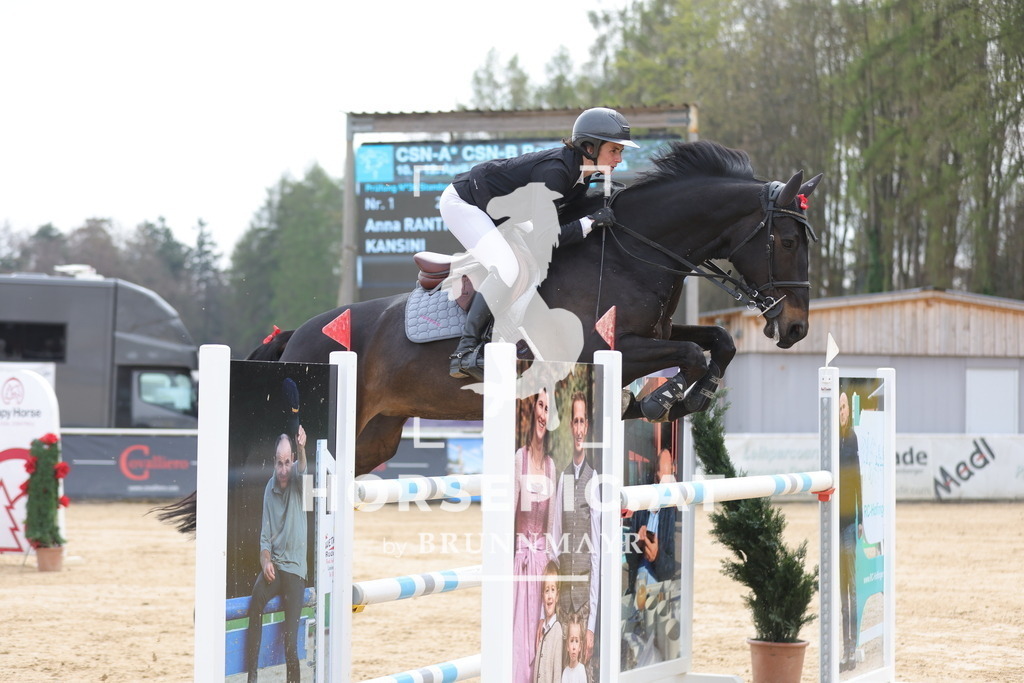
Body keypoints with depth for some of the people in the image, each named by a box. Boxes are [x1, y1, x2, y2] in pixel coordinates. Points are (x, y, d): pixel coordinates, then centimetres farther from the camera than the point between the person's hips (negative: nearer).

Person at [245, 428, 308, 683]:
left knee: (290, 641, -14)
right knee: (256, 598, -27)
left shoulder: (296, 479, -5)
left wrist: (302, 449, -53)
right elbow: (265, 535, 7)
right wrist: (265, 561, -11)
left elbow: (303, 472, -32)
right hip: (274, 564, 3)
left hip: (295, 566, -3)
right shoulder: (269, 488, 5)